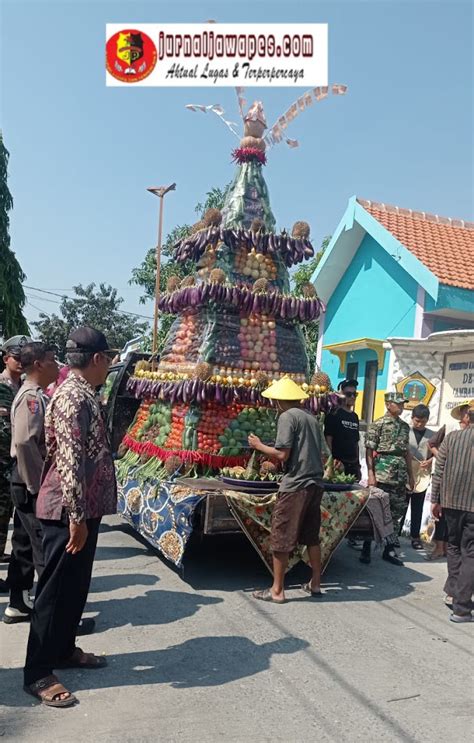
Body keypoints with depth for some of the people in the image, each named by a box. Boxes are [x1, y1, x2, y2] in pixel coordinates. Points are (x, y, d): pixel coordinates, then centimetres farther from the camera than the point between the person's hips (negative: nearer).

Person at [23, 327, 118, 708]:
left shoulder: (82, 394, 12)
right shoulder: (74, 397, -20)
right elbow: (69, 461, -26)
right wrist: (76, 516, -25)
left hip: (84, 508, 10)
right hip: (70, 511, -10)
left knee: (76, 585, 20)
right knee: (57, 589, 1)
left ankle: (64, 650, 35)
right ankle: (37, 673, 14)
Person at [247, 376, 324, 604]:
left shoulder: (287, 416, -9)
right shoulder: (311, 417, 14)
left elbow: (282, 454, -15)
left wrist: (259, 445, 1)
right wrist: (274, 462, 24)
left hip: (295, 485, -8)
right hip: (315, 483, 8)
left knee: (281, 539, 2)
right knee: (311, 536, 17)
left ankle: (277, 590, 9)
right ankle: (315, 584, 25)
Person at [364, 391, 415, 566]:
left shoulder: (405, 426, 14)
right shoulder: (378, 424, -5)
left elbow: (406, 452, 18)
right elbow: (369, 451, -8)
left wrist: (410, 475, 15)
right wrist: (370, 475, -14)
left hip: (400, 476, 6)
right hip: (382, 474, -6)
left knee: (397, 511, 8)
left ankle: (389, 549, 19)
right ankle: (366, 548, 10)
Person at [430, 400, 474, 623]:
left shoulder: (451, 438, 0)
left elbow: (438, 472, 2)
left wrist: (435, 500, 11)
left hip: (451, 502, 3)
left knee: (454, 546, 22)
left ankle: (453, 591, 26)